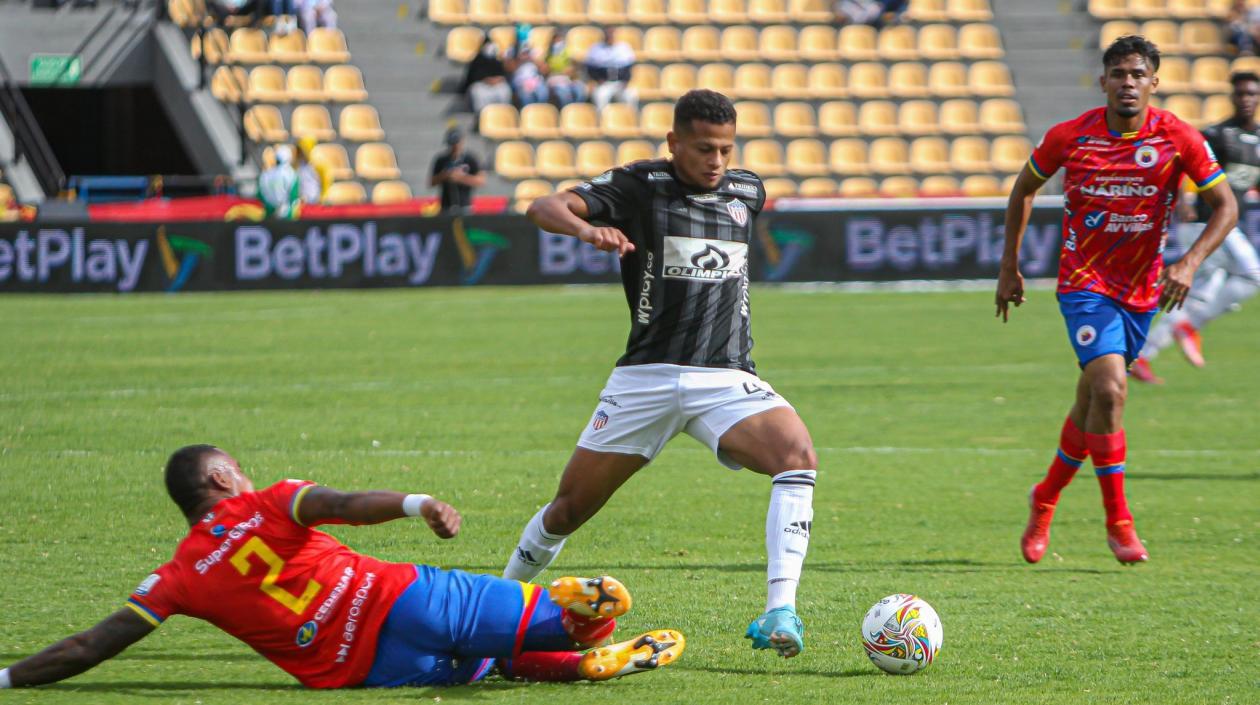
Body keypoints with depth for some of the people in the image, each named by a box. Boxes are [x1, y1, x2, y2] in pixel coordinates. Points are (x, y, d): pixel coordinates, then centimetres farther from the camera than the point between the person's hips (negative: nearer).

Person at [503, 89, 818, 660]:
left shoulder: (747, 192, 9)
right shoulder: (639, 185, -3)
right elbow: (545, 209, -18)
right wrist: (586, 228, -38)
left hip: (727, 378, 2)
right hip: (646, 375, -2)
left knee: (798, 455, -27)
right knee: (570, 508, 4)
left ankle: (779, 613, -33)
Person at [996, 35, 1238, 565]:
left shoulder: (1178, 139, -9)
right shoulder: (1069, 137, -9)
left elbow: (1226, 206, -5)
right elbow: (1025, 188, 9)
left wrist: (1189, 263, -20)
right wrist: (1009, 266, 9)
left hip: (1142, 291, 3)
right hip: (1084, 283, -3)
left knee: (1092, 404, 12)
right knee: (1109, 390, -21)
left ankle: (1046, 498, 37)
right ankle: (1118, 522, -11)